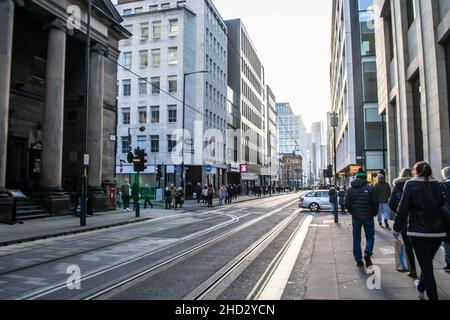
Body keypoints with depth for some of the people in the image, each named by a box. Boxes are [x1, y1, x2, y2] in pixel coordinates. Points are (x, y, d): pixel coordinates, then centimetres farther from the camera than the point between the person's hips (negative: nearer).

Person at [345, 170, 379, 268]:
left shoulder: (350, 189, 3)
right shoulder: (370, 188, -5)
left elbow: (347, 204, 2)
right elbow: (376, 202, -7)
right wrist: (374, 213, 9)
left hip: (356, 217, 2)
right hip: (368, 216, -2)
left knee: (356, 238, 10)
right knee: (370, 237, 11)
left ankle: (358, 260, 11)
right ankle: (367, 253, -12)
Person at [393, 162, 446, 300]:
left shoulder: (411, 184, -7)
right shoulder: (438, 185, 3)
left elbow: (403, 209, -9)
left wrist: (397, 229, -1)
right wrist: (444, 229, 16)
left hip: (418, 232, -5)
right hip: (438, 232, 5)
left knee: (426, 265, 2)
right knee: (428, 262, 22)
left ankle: (433, 296, 2)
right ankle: (421, 288, 41)